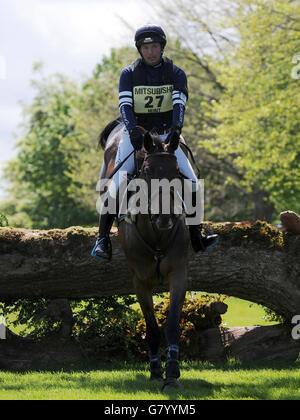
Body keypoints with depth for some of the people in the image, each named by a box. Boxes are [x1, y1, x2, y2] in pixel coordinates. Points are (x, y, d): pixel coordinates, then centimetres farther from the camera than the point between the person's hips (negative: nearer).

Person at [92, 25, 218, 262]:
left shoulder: (176, 74, -2)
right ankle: (103, 238, -11)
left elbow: (180, 103, -16)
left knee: (191, 181, -8)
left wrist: (176, 127, -36)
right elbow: (125, 105, -17)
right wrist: (133, 131, -35)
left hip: (165, 135, 2)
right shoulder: (129, 74, -4)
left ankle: (196, 234, 5)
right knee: (117, 184, -15)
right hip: (135, 134, -2)